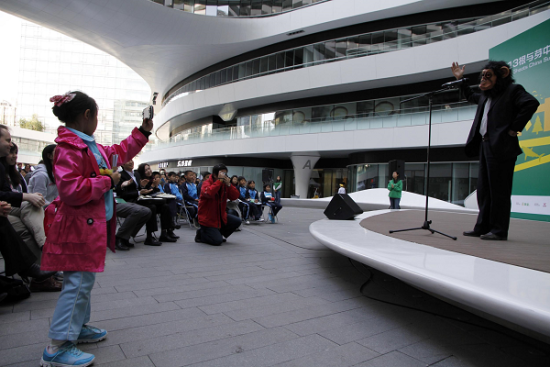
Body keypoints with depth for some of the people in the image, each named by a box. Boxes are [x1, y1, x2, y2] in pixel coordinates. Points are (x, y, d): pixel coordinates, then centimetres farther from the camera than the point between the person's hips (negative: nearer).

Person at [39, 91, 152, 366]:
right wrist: (107, 181, -18)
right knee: (79, 282, -6)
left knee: (84, 280, 19)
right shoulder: (69, 147, -18)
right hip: (79, 227, -11)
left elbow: (119, 152, 28)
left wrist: (142, 133, 26)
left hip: (93, 224, 11)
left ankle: (78, 327, 34)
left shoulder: (90, 146, 13)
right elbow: (70, 190, -26)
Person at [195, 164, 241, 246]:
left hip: (220, 216, 7)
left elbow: (235, 197, -7)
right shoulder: (207, 183, -16)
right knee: (217, 241, -17)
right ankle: (201, 234, 12)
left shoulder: (224, 184, 2)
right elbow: (209, 193, -40)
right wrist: (219, 180, -33)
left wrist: (228, 184, -21)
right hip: (207, 218, -7)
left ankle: (218, 234, 15)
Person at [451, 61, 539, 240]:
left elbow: (531, 103, -18)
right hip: (485, 145, 9)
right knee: (484, 189, 9)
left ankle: (499, 231, 1)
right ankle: (483, 227, 16)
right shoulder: (485, 96, 21)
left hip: (501, 147, -9)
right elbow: (471, 97, 42)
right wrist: (461, 80, 34)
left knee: (498, 190, -6)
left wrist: (514, 129, -17)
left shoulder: (512, 90, -2)